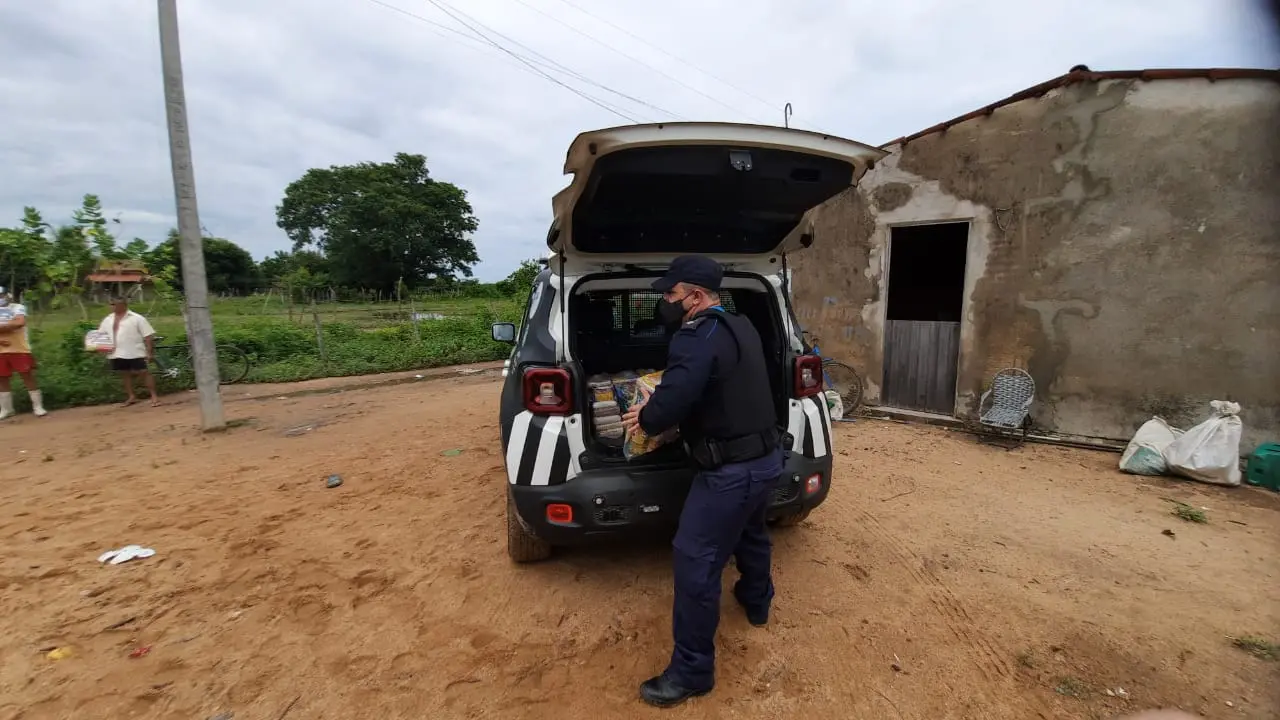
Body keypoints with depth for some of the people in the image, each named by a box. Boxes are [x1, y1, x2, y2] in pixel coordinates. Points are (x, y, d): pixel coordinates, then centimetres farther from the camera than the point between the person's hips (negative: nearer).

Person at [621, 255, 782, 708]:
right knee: (750, 534, 32)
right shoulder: (741, 328, 9)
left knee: (694, 564, 0)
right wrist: (656, 410, 8)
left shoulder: (697, 337, -22)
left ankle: (692, 670, 15)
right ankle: (757, 604, 57)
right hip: (766, 458, 10)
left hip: (731, 471, -10)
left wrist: (644, 418, -9)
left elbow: (671, 402, -32)